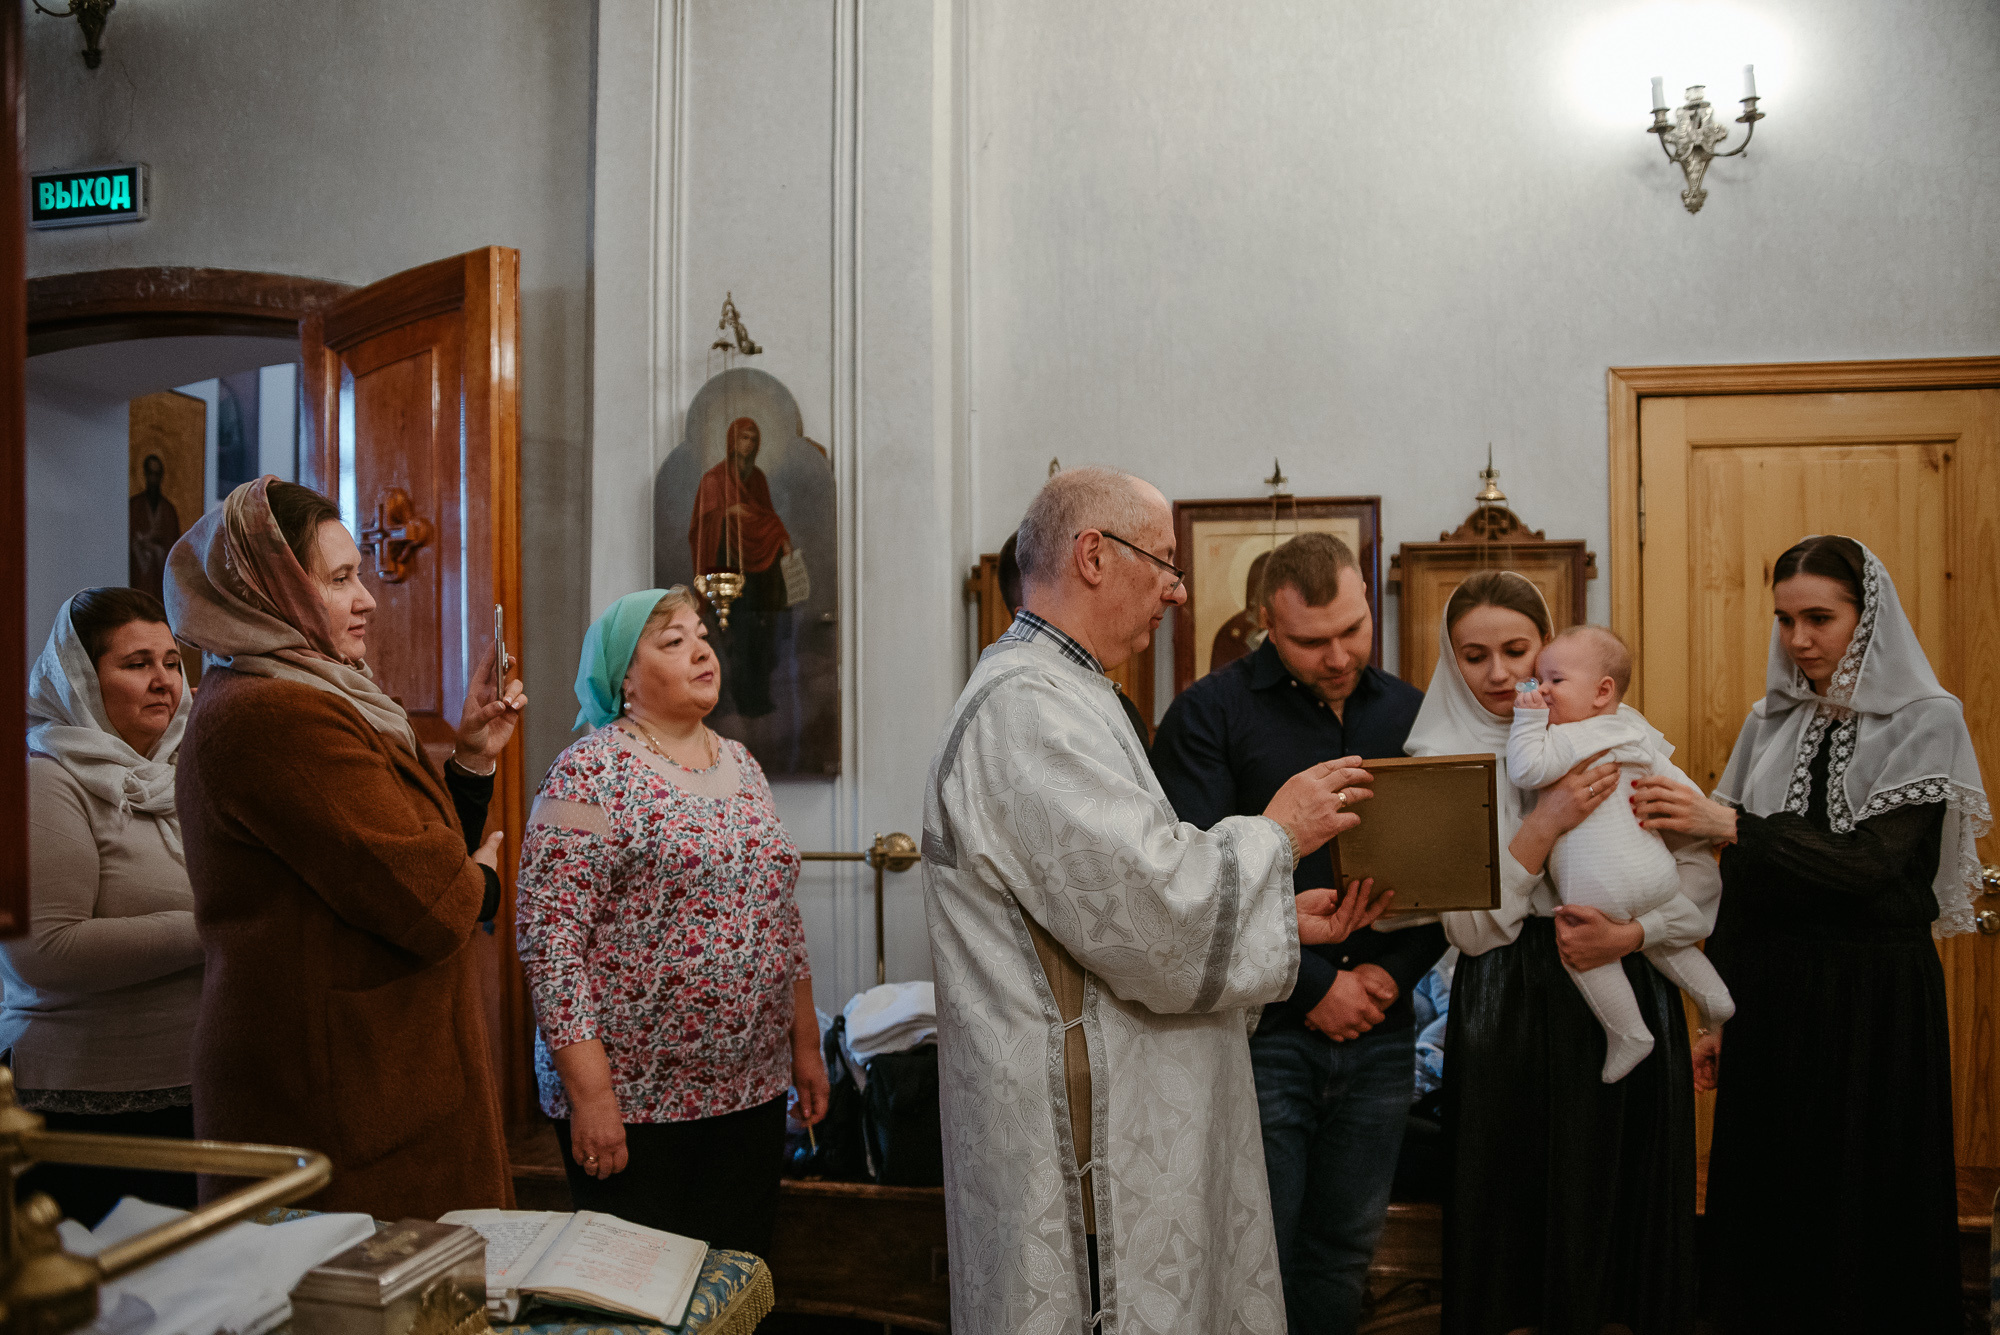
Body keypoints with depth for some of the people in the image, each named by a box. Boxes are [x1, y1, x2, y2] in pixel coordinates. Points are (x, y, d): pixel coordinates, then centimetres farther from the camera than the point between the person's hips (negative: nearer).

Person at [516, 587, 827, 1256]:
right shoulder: (592, 773, -10)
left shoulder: (742, 766, 11)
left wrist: (806, 1045, 15)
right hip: (632, 1102, -6)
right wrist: (590, 1094, -18)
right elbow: (548, 938, -15)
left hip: (752, 1090, 6)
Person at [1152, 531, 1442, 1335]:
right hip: (1263, 1029, -4)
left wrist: (1395, 973, -3)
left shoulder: (1411, 714, 8)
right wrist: (1314, 983, -12)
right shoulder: (1211, 714, -6)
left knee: (1344, 1251, 14)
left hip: (1380, 1033, 4)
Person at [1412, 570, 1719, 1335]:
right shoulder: (1442, 762, -1)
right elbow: (1471, 929, -8)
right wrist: (1547, 824, -17)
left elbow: (1702, 879, 1)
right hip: (1510, 1011, -1)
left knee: (1633, 1210, 9)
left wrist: (1630, 935, -15)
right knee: (1514, 1214, 5)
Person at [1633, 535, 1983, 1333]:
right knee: (1764, 1198, 9)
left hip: (1873, 997, -4)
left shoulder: (1925, 723, -5)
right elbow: (1740, 880, 9)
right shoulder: (1771, 722, 8)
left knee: (1862, 1208, 4)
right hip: (1768, 989, 4)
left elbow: (1865, 862, -18)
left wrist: (1728, 824, -25)